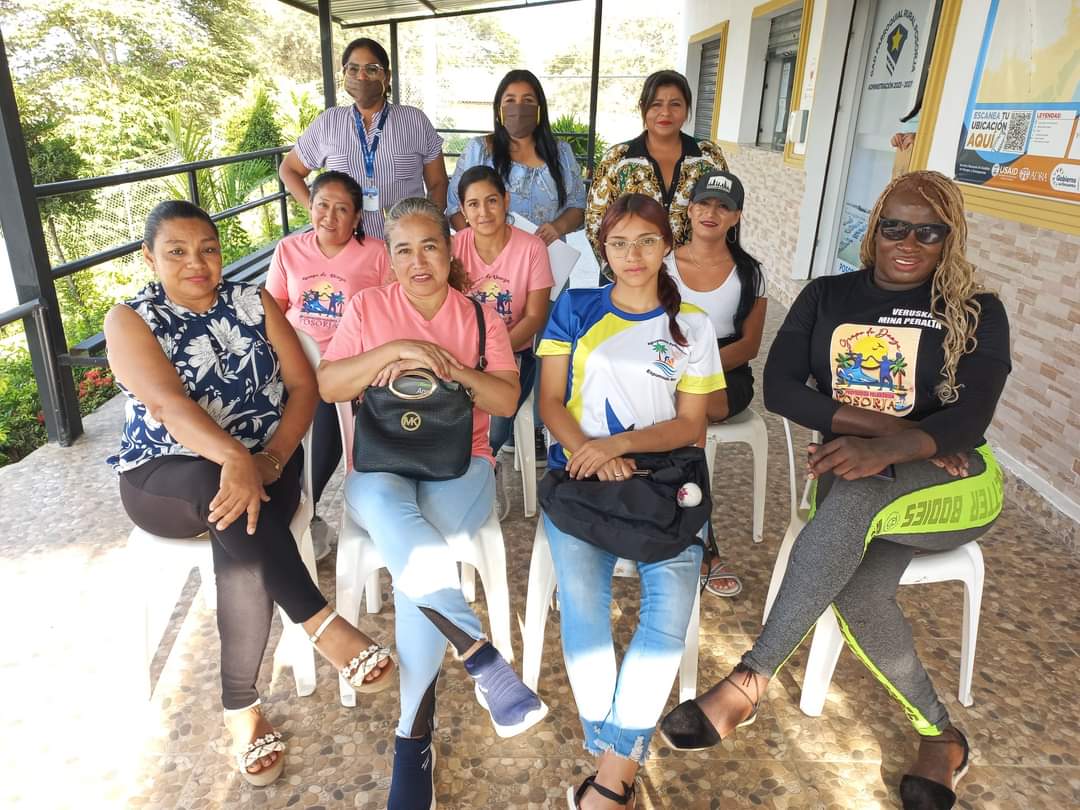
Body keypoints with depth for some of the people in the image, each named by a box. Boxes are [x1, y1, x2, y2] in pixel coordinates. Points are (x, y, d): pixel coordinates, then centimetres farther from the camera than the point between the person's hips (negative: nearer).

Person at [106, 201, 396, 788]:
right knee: (229, 495, -37)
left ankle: (240, 706, -18)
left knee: (242, 542, -31)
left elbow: (304, 385, -1)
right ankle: (321, 624, -31)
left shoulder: (254, 304, 6)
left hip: (262, 464, 2)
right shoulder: (130, 320, -2)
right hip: (167, 477, -2)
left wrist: (271, 459, -18)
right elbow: (168, 403, -20)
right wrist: (235, 459, -38)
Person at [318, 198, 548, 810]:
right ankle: (485, 662, -36)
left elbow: (509, 400, -1)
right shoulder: (368, 306, 9)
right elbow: (327, 385, -1)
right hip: (380, 466, 1)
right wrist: (395, 349, -15)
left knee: (414, 552, -31)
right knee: (380, 499, -37)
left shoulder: (479, 315, 9)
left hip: (459, 464, 0)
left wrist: (448, 366, -16)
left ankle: (414, 736, -18)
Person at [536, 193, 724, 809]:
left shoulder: (692, 324, 12)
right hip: (580, 467, 0)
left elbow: (690, 424, 6)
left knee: (673, 594, -27)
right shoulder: (575, 309, 12)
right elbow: (551, 400, 6)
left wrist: (616, 444, -11)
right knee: (581, 595, -28)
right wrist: (591, 453, -13)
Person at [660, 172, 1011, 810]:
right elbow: (780, 387, -5)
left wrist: (886, 450, -34)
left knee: (855, 497, -37)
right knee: (855, 588, -31)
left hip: (953, 482, -2)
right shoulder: (827, 297, 8)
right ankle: (941, 736, -6)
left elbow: (970, 418, -12)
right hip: (854, 476, 2)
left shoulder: (976, 312, 2)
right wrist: (884, 423, -16)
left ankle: (748, 685, -31)